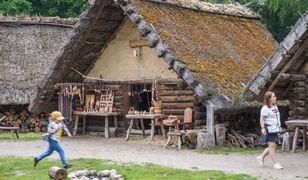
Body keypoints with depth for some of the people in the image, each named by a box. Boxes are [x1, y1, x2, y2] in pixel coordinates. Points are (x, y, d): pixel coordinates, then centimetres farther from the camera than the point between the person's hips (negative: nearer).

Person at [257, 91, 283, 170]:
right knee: (272, 146, -8)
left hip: (275, 129, 9)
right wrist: (263, 128, -26)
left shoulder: (275, 107, 16)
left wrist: (279, 127, 25)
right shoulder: (265, 108, -11)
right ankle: (275, 163, -7)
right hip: (269, 129, -9)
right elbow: (262, 119, -14)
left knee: (273, 146, 10)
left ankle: (261, 157, 26)